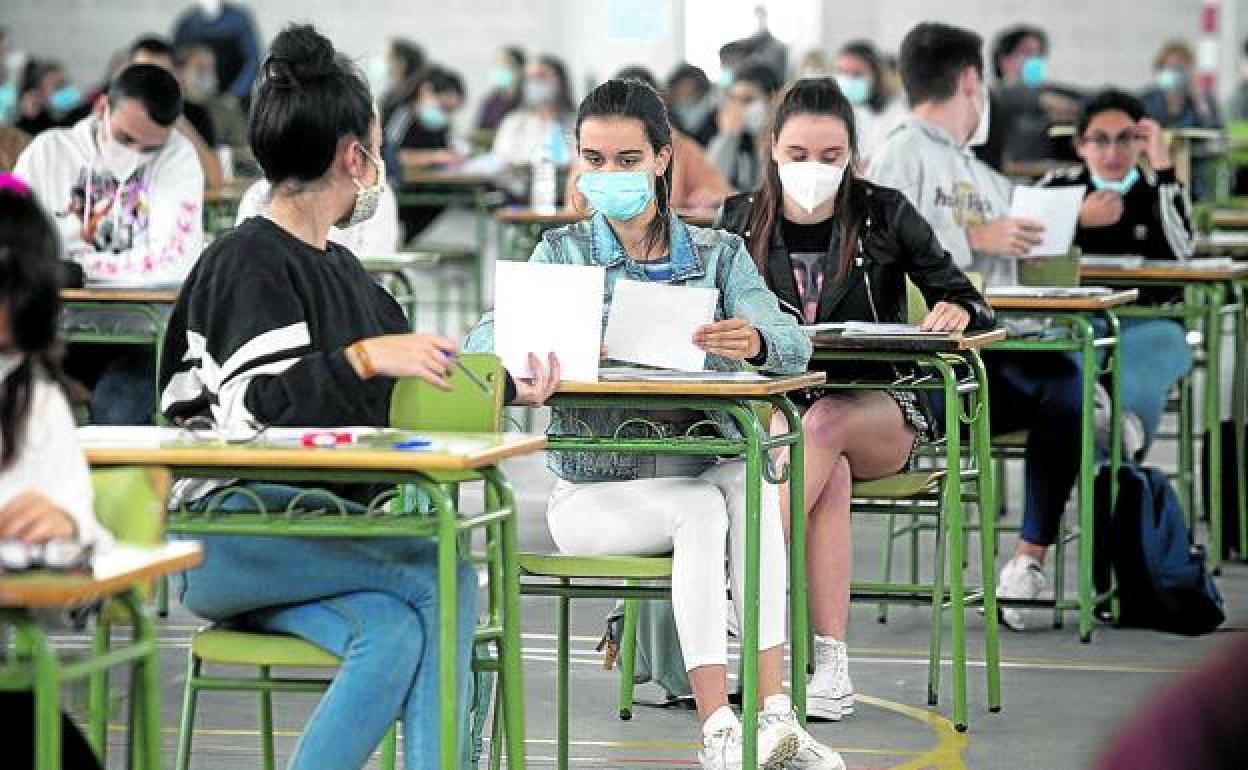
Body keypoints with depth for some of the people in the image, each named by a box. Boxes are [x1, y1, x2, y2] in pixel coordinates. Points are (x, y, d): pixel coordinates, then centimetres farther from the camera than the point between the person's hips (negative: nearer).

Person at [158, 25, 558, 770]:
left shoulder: (343, 270, 24)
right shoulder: (249, 263, -4)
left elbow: (403, 400, 34)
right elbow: (253, 409, -17)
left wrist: (504, 389, 25)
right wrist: (368, 356, -25)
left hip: (330, 530, 7)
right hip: (235, 533, -7)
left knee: (398, 637, -26)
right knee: (446, 575, -25)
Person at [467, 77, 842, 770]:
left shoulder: (718, 254, 9)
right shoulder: (564, 253, 7)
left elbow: (792, 345, -8)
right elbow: (483, 343, -8)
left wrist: (752, 340, -34)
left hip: (702, 470, 1)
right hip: (596, 489, -1)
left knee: (752, 480, -32)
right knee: (700, 508, -32)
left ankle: (774, 713, -37)